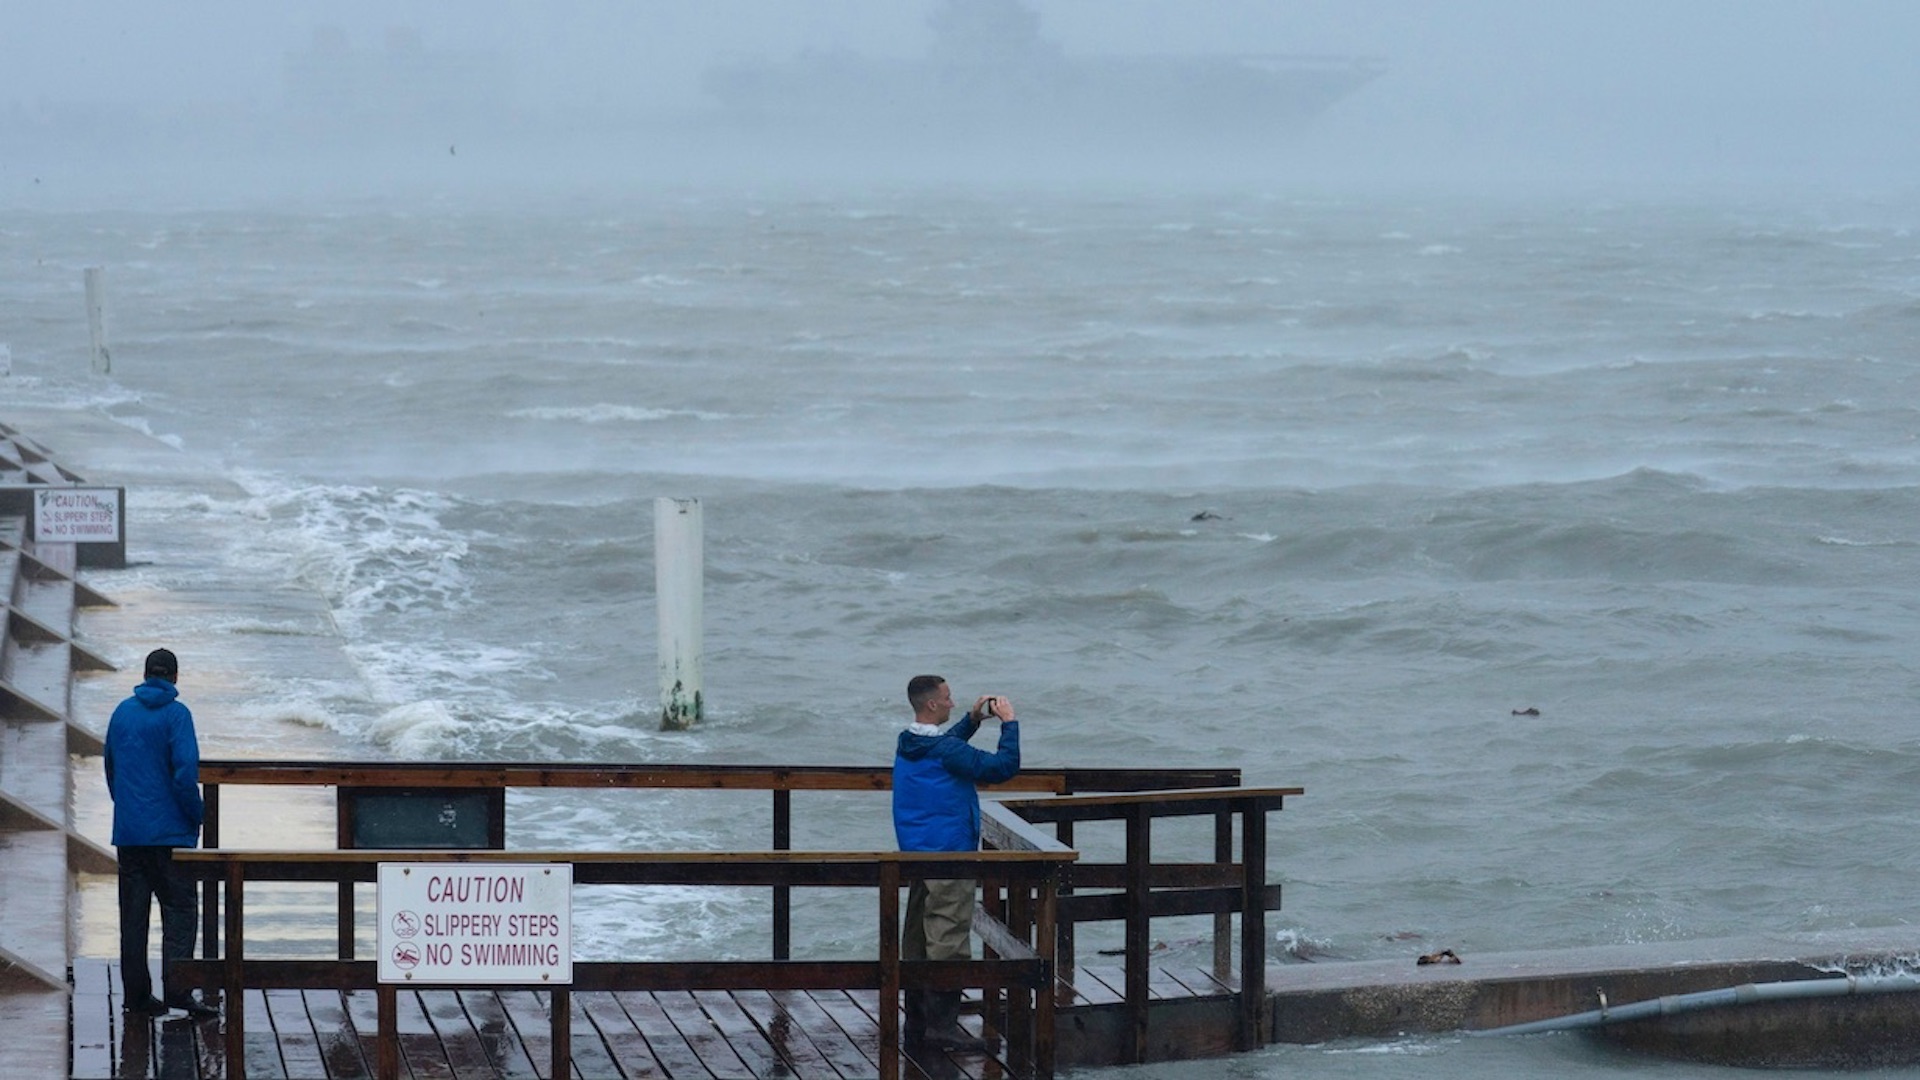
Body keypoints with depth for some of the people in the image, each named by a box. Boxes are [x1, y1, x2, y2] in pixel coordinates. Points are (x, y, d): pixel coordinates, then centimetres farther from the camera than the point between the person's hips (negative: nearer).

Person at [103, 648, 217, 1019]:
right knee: (179, 908, -3)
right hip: (170, 831, -5)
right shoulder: (175, 714, -9)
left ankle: (136, 993, 9)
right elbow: (185, 770, -16)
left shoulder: (122, 713, 9)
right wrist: (197, 813, -4)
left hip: (128, 831, 5)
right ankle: (176, 988, -14)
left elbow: (110, 766, 16)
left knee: (133, 913, 9)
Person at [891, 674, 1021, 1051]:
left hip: (918, 852, 9)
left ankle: (918, 1020, 19)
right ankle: (942, 1026, -8)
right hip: (949, 854, -9)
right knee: (948, 941, -7)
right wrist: (1008, 723, -7)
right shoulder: (944, 750, -20)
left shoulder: (908, 744, 7)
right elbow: (1003, 766, -19)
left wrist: (972, 720, 22)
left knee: (918, 937, 13)